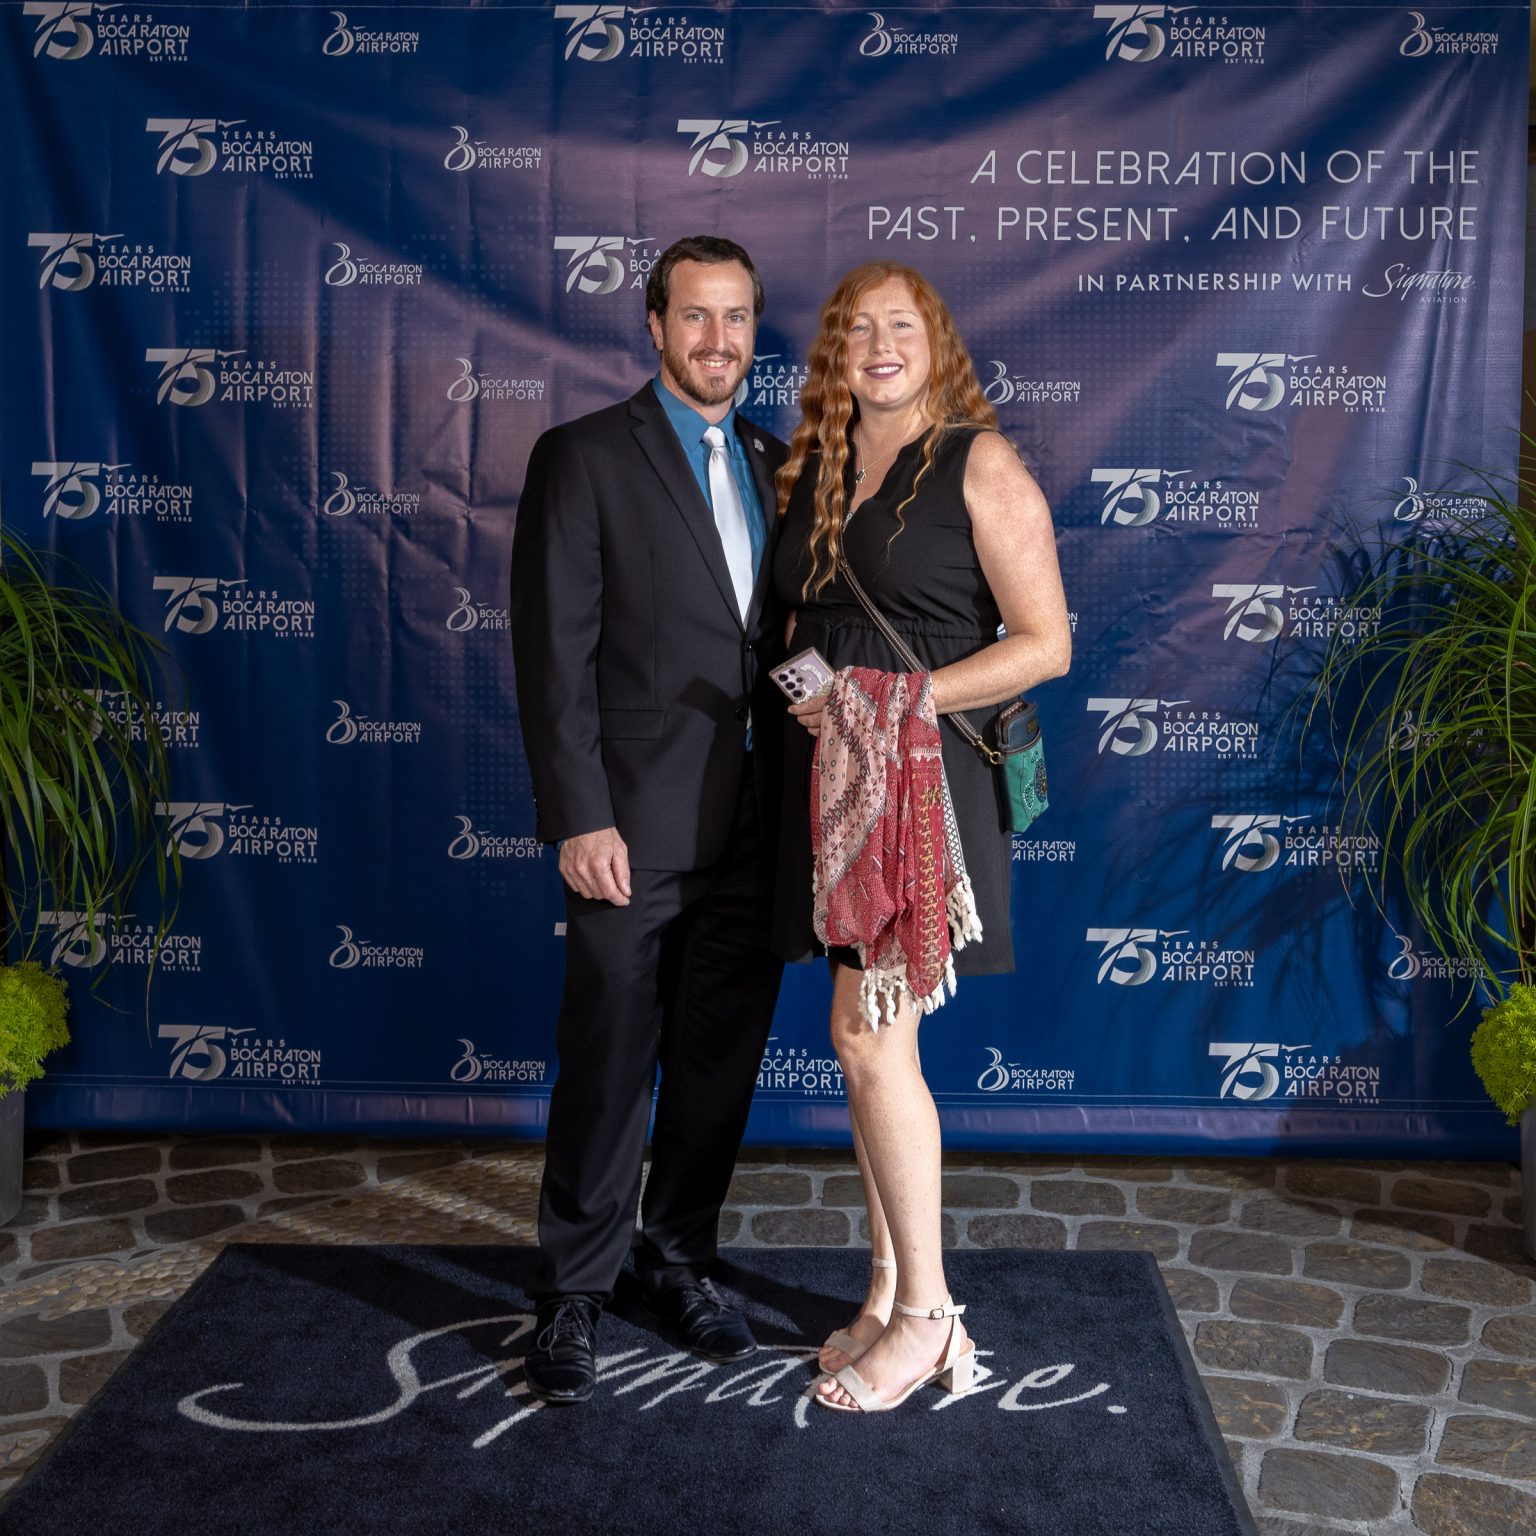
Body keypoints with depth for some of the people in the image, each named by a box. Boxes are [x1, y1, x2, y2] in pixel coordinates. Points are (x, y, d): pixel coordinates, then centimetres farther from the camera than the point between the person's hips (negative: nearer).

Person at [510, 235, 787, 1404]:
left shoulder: (777, 467, 13)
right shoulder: (585, 458, -3)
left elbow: (788, 633, 14)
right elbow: (555, 652, -9)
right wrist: (579, 817, -15)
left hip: (755, 824, 5)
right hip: (639, 824, -5)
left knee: (721, 1060, 13)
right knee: (608, 1066, 4)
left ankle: (680, 1257, 31)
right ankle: (575, 1293, 19)